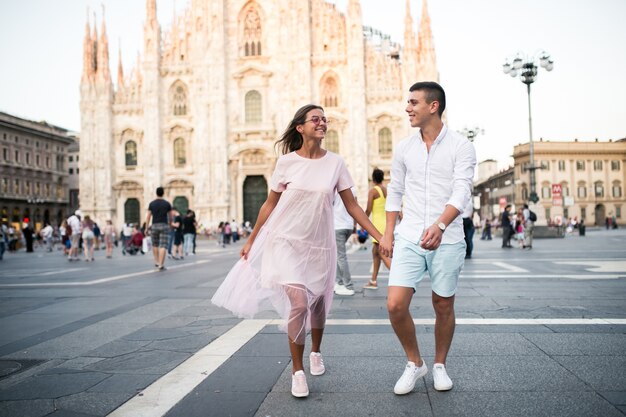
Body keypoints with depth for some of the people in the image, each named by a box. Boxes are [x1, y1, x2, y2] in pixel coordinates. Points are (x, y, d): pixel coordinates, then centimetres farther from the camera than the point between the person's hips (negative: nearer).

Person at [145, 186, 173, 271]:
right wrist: (170, 223, 30)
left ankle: (156, 262, 21)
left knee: (155, 245, 22)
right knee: (163, 246, -5)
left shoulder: (152, 203, 1)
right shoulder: (167, 203, -1)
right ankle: (161, 265, -13)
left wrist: (146, 228, 3)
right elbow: (171, 215, 11)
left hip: (154, 226, 2)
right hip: (164, 226, -2)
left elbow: (148, 216, -2)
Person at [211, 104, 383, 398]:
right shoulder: (286, 162, -5)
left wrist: (380, 237, -5)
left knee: (318, 304, 14)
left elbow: (352, 206, 0)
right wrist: (251, 240, 6)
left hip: (319, 245, 2)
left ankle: (316, 352, 44)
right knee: (299, 303, -14)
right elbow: (270, 204, 3)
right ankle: (297, 371, 5)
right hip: (287, 241, -2)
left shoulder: (335, 163, -2)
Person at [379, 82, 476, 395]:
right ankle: (414, 363, 15)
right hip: (409, 240, 3)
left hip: (447, 240, -2)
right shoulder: (403, 148, 8)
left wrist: (440, 226, -32)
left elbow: (461, 192, -15)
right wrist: (388, 233, 11)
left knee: (443, 307, 9)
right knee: (395, 305, -8)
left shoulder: (461, 147, -4)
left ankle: (439, 365, 31)